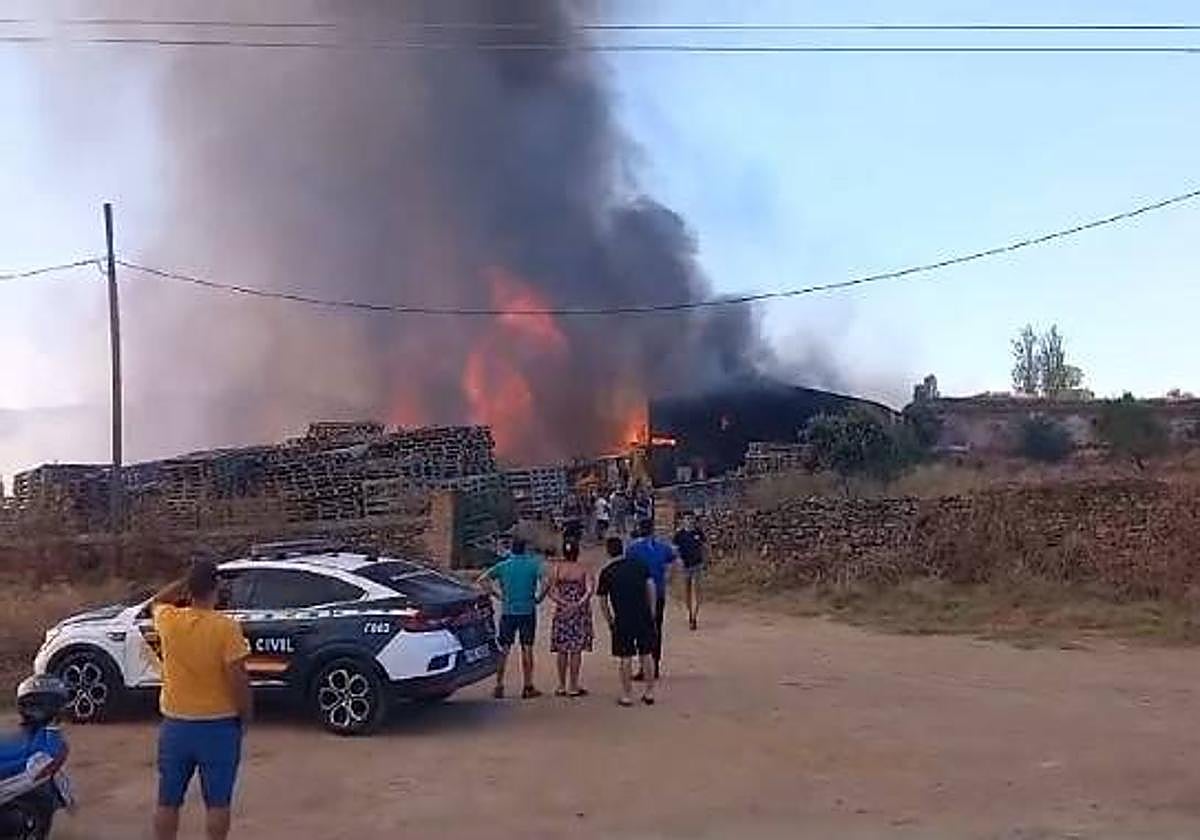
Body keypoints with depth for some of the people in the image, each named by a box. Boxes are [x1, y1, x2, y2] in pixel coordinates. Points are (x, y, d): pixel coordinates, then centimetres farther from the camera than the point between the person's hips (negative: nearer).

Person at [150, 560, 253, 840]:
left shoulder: (169, 621, -7)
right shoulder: (226, 627, -17)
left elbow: (155, 603, 19)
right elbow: (238, 679, -16)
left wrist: (185, 581, 12)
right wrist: (245, 717, -3)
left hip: (176, 726, 3)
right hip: (219, 727, -3)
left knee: (168, 802, 15)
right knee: (217, 802, 8)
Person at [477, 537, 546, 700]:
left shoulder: (503, 566, 3)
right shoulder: (533, 564, -2)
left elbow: (481, 580, -3)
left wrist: (495, 594, 3)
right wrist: (539, 598, -3)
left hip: (507, 611, 1)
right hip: (528, 611, -1)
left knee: (503, 650, 6)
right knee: (527, 648, 5)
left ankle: (499, 686, 4)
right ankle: (528, 687, 6)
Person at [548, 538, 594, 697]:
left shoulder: (556, 568, 0)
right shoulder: (584, 569, -3)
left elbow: (552, 591, -7)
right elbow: (590, 590, -16)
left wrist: (564, 603, -11)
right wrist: (579, 603, -18)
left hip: (562, 611, 2)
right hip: (580, 612, -2)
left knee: (562, 650, 9)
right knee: (576, 650, 2)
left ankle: (562, 686, 12)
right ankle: (573, 687, 4)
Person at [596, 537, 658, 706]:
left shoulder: (606, 572, 0)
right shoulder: (639, 565, 5)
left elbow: (603, 601, 2)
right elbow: (651, 586, 2)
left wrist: (609, 620, 13)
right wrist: (652, 611, 10)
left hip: (622, 620, -2)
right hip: (644, 617, 2)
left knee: (625, 659, 7)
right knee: (645, 655, 14)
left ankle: (627, 695, 13)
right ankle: (649, 693, 19)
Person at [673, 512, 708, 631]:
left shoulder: (699, 532, -2)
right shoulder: (679, 534, -4)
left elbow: (702, 547, 8)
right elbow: (675, 549, 1)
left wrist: (703, 562, 9)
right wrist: (679, 559, -16)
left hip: (696, 564, -1)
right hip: (684, 565, 1)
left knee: (695, 590, -8)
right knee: (687, 591, 12)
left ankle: (694, 618, -10)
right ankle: (690, 613, 28)